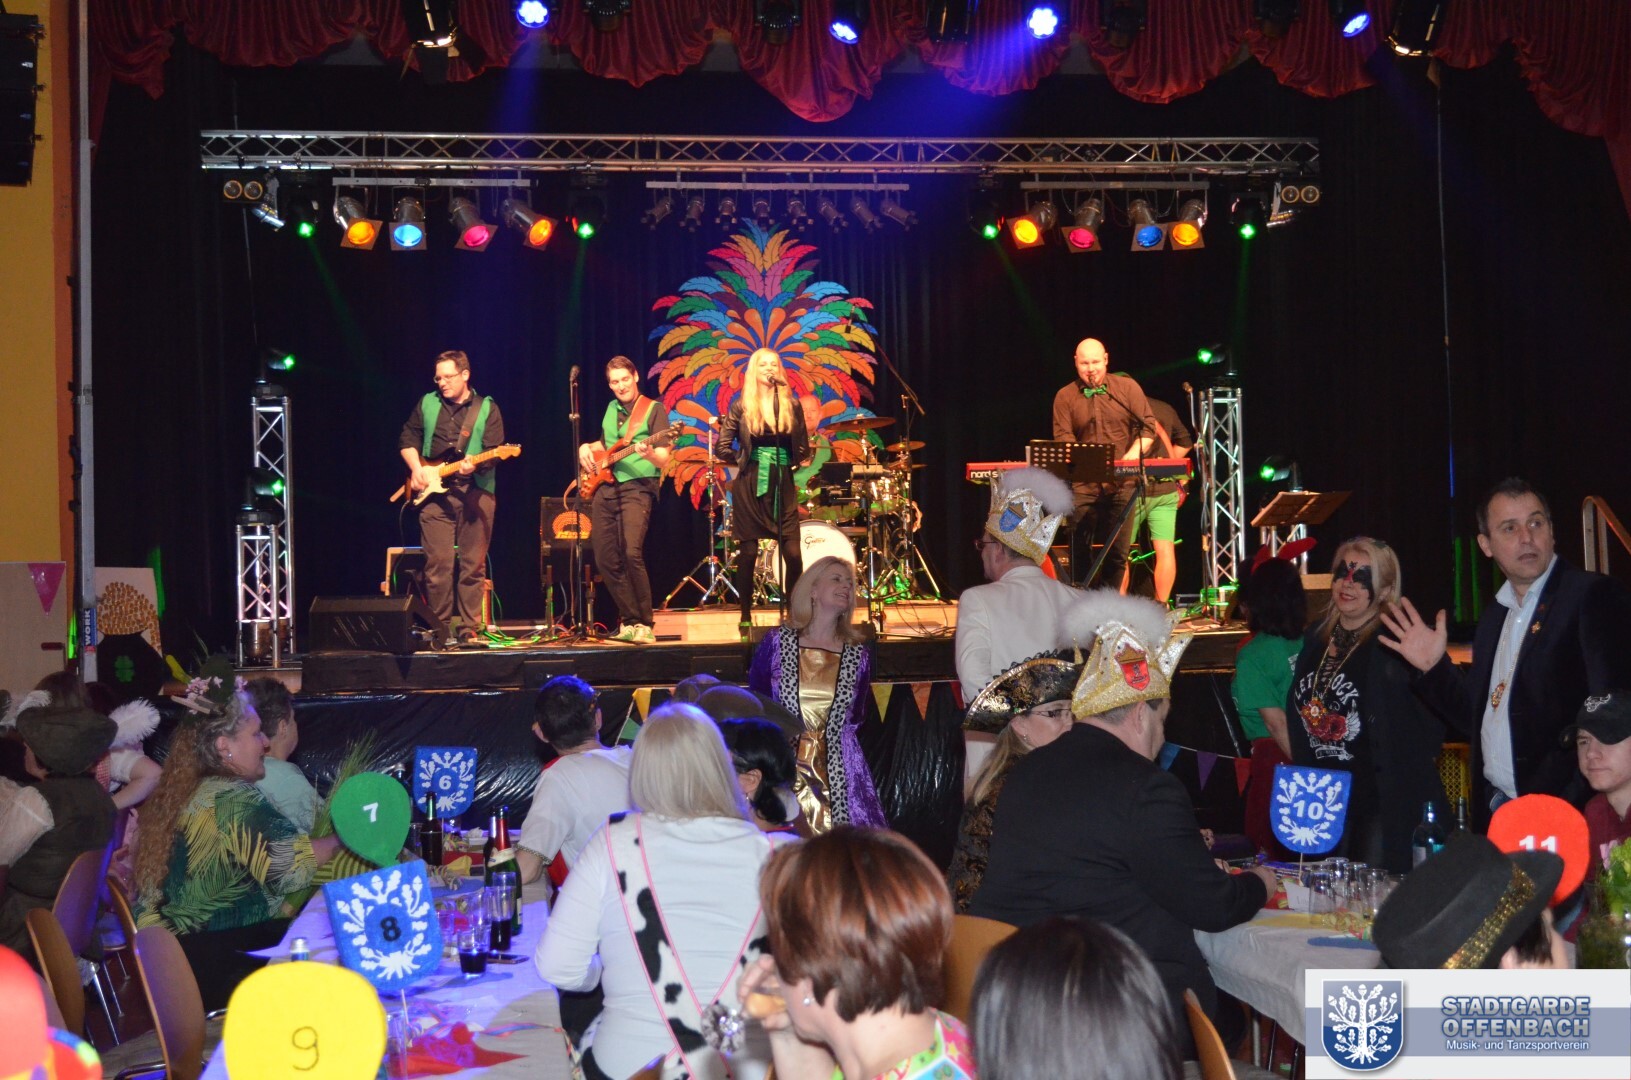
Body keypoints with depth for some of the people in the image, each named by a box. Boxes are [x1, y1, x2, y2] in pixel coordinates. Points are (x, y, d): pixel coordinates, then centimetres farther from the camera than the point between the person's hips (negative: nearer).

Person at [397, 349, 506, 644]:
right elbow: (407, 438, 16)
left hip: (475, 492, -1)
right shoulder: (427, 404, 13)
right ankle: (440, 628, 6)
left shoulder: (487, 409, 5)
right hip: (434, 492, 1)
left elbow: (494, 451, -3)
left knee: (473, 565, 0)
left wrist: (476, 464, -22)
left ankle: (470, 629, 6)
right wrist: (417, 468, 1)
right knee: (437, 564, -4)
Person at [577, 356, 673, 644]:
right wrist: (587, 448, 13)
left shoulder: (654, 409, -2)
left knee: (632, 553, -23)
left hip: (636, 487, -7)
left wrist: (649, 453, -30)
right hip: (603, 489, 7)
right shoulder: (611, 409, 17)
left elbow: (664, 460, -9)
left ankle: (644, 625, -15)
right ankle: (630, 620, 13)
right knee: (606, 560, 2)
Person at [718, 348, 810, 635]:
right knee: (748, 553, 1)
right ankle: (746, 618, 10)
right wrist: (744, 462, 3)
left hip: (783, 486, 2)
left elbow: (803, 449, 12)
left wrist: (788, 463, 3)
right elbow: (723, 448, 1)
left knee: (793, 554, -7)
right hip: (750, 487, -1)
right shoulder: (741, 407, 1)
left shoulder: (791, 406, 7)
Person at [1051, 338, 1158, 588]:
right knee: (1080, 550, -3)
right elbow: (1063, 438, -2)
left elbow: (1148, 426, 4)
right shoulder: (1065, 396, 7)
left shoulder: (1128, 388, 7)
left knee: (1118, 551, 1)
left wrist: (1134, 453, -13)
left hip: (1122, 482, 0)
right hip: (1083, 483, 0)